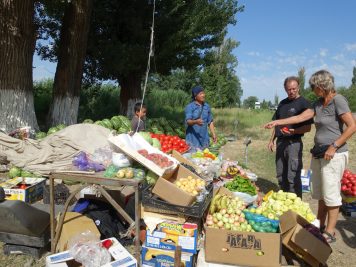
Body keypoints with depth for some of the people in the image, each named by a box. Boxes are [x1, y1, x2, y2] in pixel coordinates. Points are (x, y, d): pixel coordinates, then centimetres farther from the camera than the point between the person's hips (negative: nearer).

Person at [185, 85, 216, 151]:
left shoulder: (207, 106, 9)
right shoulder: (190, 106, -7)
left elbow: (210, 122, 15)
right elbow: (188, 121, -18)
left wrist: (213, 134, 7)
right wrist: (196, 121, -38)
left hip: (204, 138, 5)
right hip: (193, 138, -5)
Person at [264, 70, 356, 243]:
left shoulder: (338, 101, -11)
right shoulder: (319, 103, 12)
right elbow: (300, 117, 13)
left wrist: (334, 146, -17)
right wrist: (277, 122, 11)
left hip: (334, 155, -8)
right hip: (319, 154, 8)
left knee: (331, 194, -1)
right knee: (319, 193, 13)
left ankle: (330, 232, 9)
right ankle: (320, 225, 25)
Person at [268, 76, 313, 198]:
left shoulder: (303, 103, -6)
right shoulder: (282, 103, 14)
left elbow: (308, 127, -10)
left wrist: (293, 131, -27)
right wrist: (272, 140, 16)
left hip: (294, 142, -7)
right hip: (280, 142, 7)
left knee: (293, 177, -3)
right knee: (281, 175, 14)